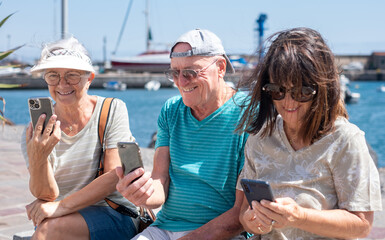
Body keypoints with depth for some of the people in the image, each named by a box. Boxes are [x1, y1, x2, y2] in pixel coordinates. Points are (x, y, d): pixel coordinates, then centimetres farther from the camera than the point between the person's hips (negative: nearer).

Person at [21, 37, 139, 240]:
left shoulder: (112, 110, -4)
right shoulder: (38, 129, 2)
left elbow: (115, 176, -11)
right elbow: (46, 195, -6)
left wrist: (62, 206, -19)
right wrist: (37, 159, -28)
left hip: (115, 216, -3)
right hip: (64, 219, 3)